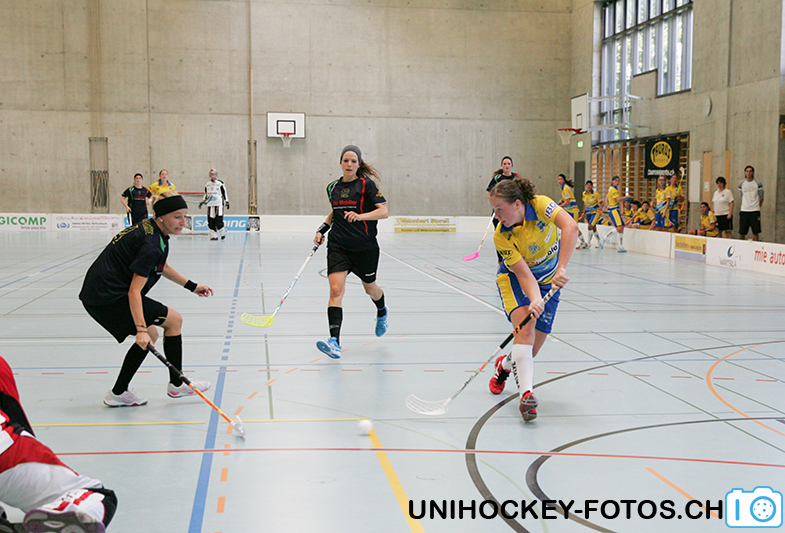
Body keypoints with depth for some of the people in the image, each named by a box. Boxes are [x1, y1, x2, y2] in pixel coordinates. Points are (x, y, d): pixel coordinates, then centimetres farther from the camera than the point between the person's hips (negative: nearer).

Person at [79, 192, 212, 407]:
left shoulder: (151, 230, 9)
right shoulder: (151, 244, -21)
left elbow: (161, 266, 28)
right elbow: (134, 292, -25)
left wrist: (191, 286, 26)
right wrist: (140, 330, -29)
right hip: (110, 298, -10)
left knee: (151, 335, 18)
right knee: (174, 319, 0)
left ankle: (118, 393, 19)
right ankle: (176, 385, 12)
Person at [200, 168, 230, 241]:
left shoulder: (220, 184, 1)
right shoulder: (207, 185, 16)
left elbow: (224, 193, 2)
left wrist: (227, 202, -6)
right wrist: (202, 202, 16)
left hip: (218, 204, -5)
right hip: (210, 205, 5)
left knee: (218, 220, -12)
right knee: (210, 221, -1)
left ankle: (223, 233, 8)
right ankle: (214, 235, 3)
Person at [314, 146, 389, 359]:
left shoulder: (367, 184, -6)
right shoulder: (333, 187, 9)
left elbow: (384, 211, -14)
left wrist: (360, 215, -28)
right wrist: (322, 229, 12)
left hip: (365, 247, -3)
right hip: (338, 246, 3)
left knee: (370, 288, 17)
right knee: (336, 289, -16)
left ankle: (382, 312, 53)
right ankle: (334, 341, -24)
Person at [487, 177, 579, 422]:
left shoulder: (540, 205, -25)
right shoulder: (501, 236, -25)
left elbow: (571, 227, -40)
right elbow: (524, 274, -28)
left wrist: (561, 269, -48)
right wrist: (534, 300, -46)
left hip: (548, 281, 2)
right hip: (515, 279, -2)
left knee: (532, 350, 1)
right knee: (526, 328, -30)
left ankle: (504, 365, 34)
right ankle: (526, 393, -31)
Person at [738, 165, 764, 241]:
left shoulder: (758, 184, 0)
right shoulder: (741, 184, 7)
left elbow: (761, 198, 6)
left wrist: (757, 207, 8)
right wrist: (743, 207, 12)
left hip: (755, 211, -2)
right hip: (744, 211, 2)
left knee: (755, 232, 0)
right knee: (741, 232, 1)